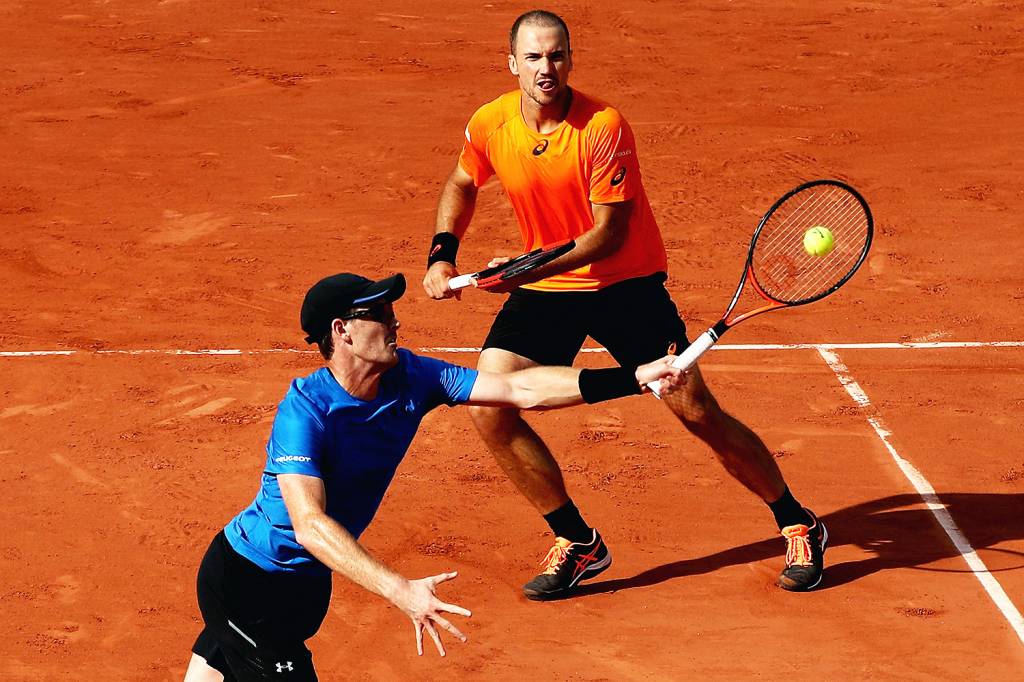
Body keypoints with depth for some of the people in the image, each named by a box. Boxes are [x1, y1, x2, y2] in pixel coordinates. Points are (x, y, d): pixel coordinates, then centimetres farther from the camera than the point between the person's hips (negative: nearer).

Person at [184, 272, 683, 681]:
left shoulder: (409, 378, -8)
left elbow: (520, 390, -9)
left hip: (304, 583, 8)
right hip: (245, 579, -8)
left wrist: (634, 379, -17)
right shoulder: (305, 410, -29)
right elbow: (310, 525, -39)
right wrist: (400, 592, -50)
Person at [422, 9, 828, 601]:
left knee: (699, 414, -7)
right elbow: (462, 185, 15)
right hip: (543, 288, 4)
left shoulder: (603, 127, -23)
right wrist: (443, 253, 1)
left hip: (626, 283, -4)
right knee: (488, 411, -12)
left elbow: (610, 232, -22)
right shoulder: (490, 126, -8)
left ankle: (799, 528, 13)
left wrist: (535, 266, -33)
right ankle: (579, 545, 5)